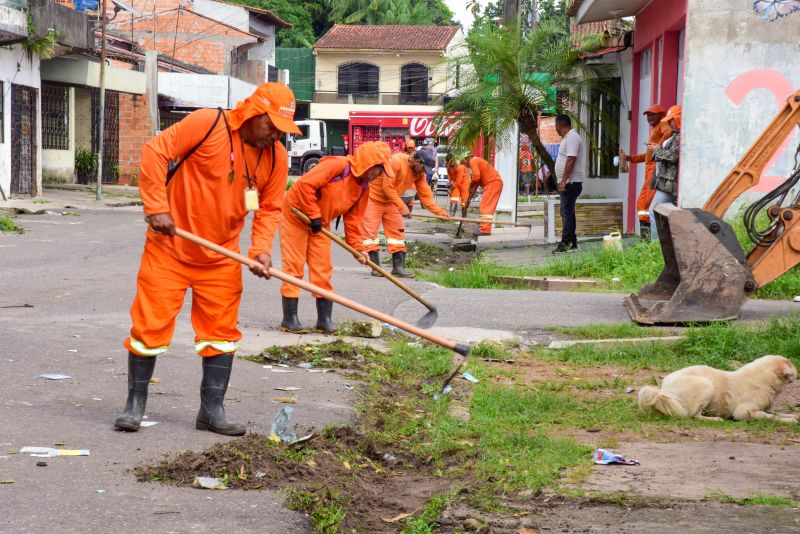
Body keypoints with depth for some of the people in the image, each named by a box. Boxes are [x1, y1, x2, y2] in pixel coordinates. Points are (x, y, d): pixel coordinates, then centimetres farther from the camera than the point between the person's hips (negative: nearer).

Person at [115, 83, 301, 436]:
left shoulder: (276, 158, -1)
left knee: (221, 331, 7)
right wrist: (157, 207, -21)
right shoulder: (208, 124, -17)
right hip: (170, 247, -5)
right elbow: (155, 152, -16)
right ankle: (135, 404, 14)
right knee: (150, 324, 0)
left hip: (222, 258, 5)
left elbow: (270, 208, 6)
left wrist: (261, 250, -11)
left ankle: (212, 410, 18)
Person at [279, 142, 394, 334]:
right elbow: (305, 184, -31)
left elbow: (353, 218, 7)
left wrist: (357, 247, 0)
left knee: (323, 270, 4)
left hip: (320, 225, 8)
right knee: (294, 267, -5)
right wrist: (314, 215, -26)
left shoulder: (363, 187, 1)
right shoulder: (338, 166, -26)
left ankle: (325, 319, 8)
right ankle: (289, 319, 0)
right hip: (296, 214, -8)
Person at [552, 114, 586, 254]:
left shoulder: (572, 138, -15)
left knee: (567, 213, -10)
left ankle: (566, 244, -11)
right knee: (567, 213, 12)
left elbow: (571, 160, -23)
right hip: (568, 183, 11)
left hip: (571, 183, -11)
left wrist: (563, 181, -25)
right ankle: (571, 243, 16)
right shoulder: (568, 137, 18)